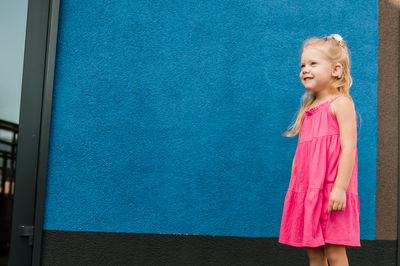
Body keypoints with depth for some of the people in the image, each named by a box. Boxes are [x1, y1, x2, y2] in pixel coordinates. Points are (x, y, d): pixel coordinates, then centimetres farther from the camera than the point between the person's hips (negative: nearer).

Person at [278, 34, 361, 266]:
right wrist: (295, 187, 17)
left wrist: (340, 187, -21)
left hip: (331, 191, -7)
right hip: (307, 191, 7)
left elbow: (349, 147, -14)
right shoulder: (309, 108, 16)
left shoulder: (340, 103, -6)